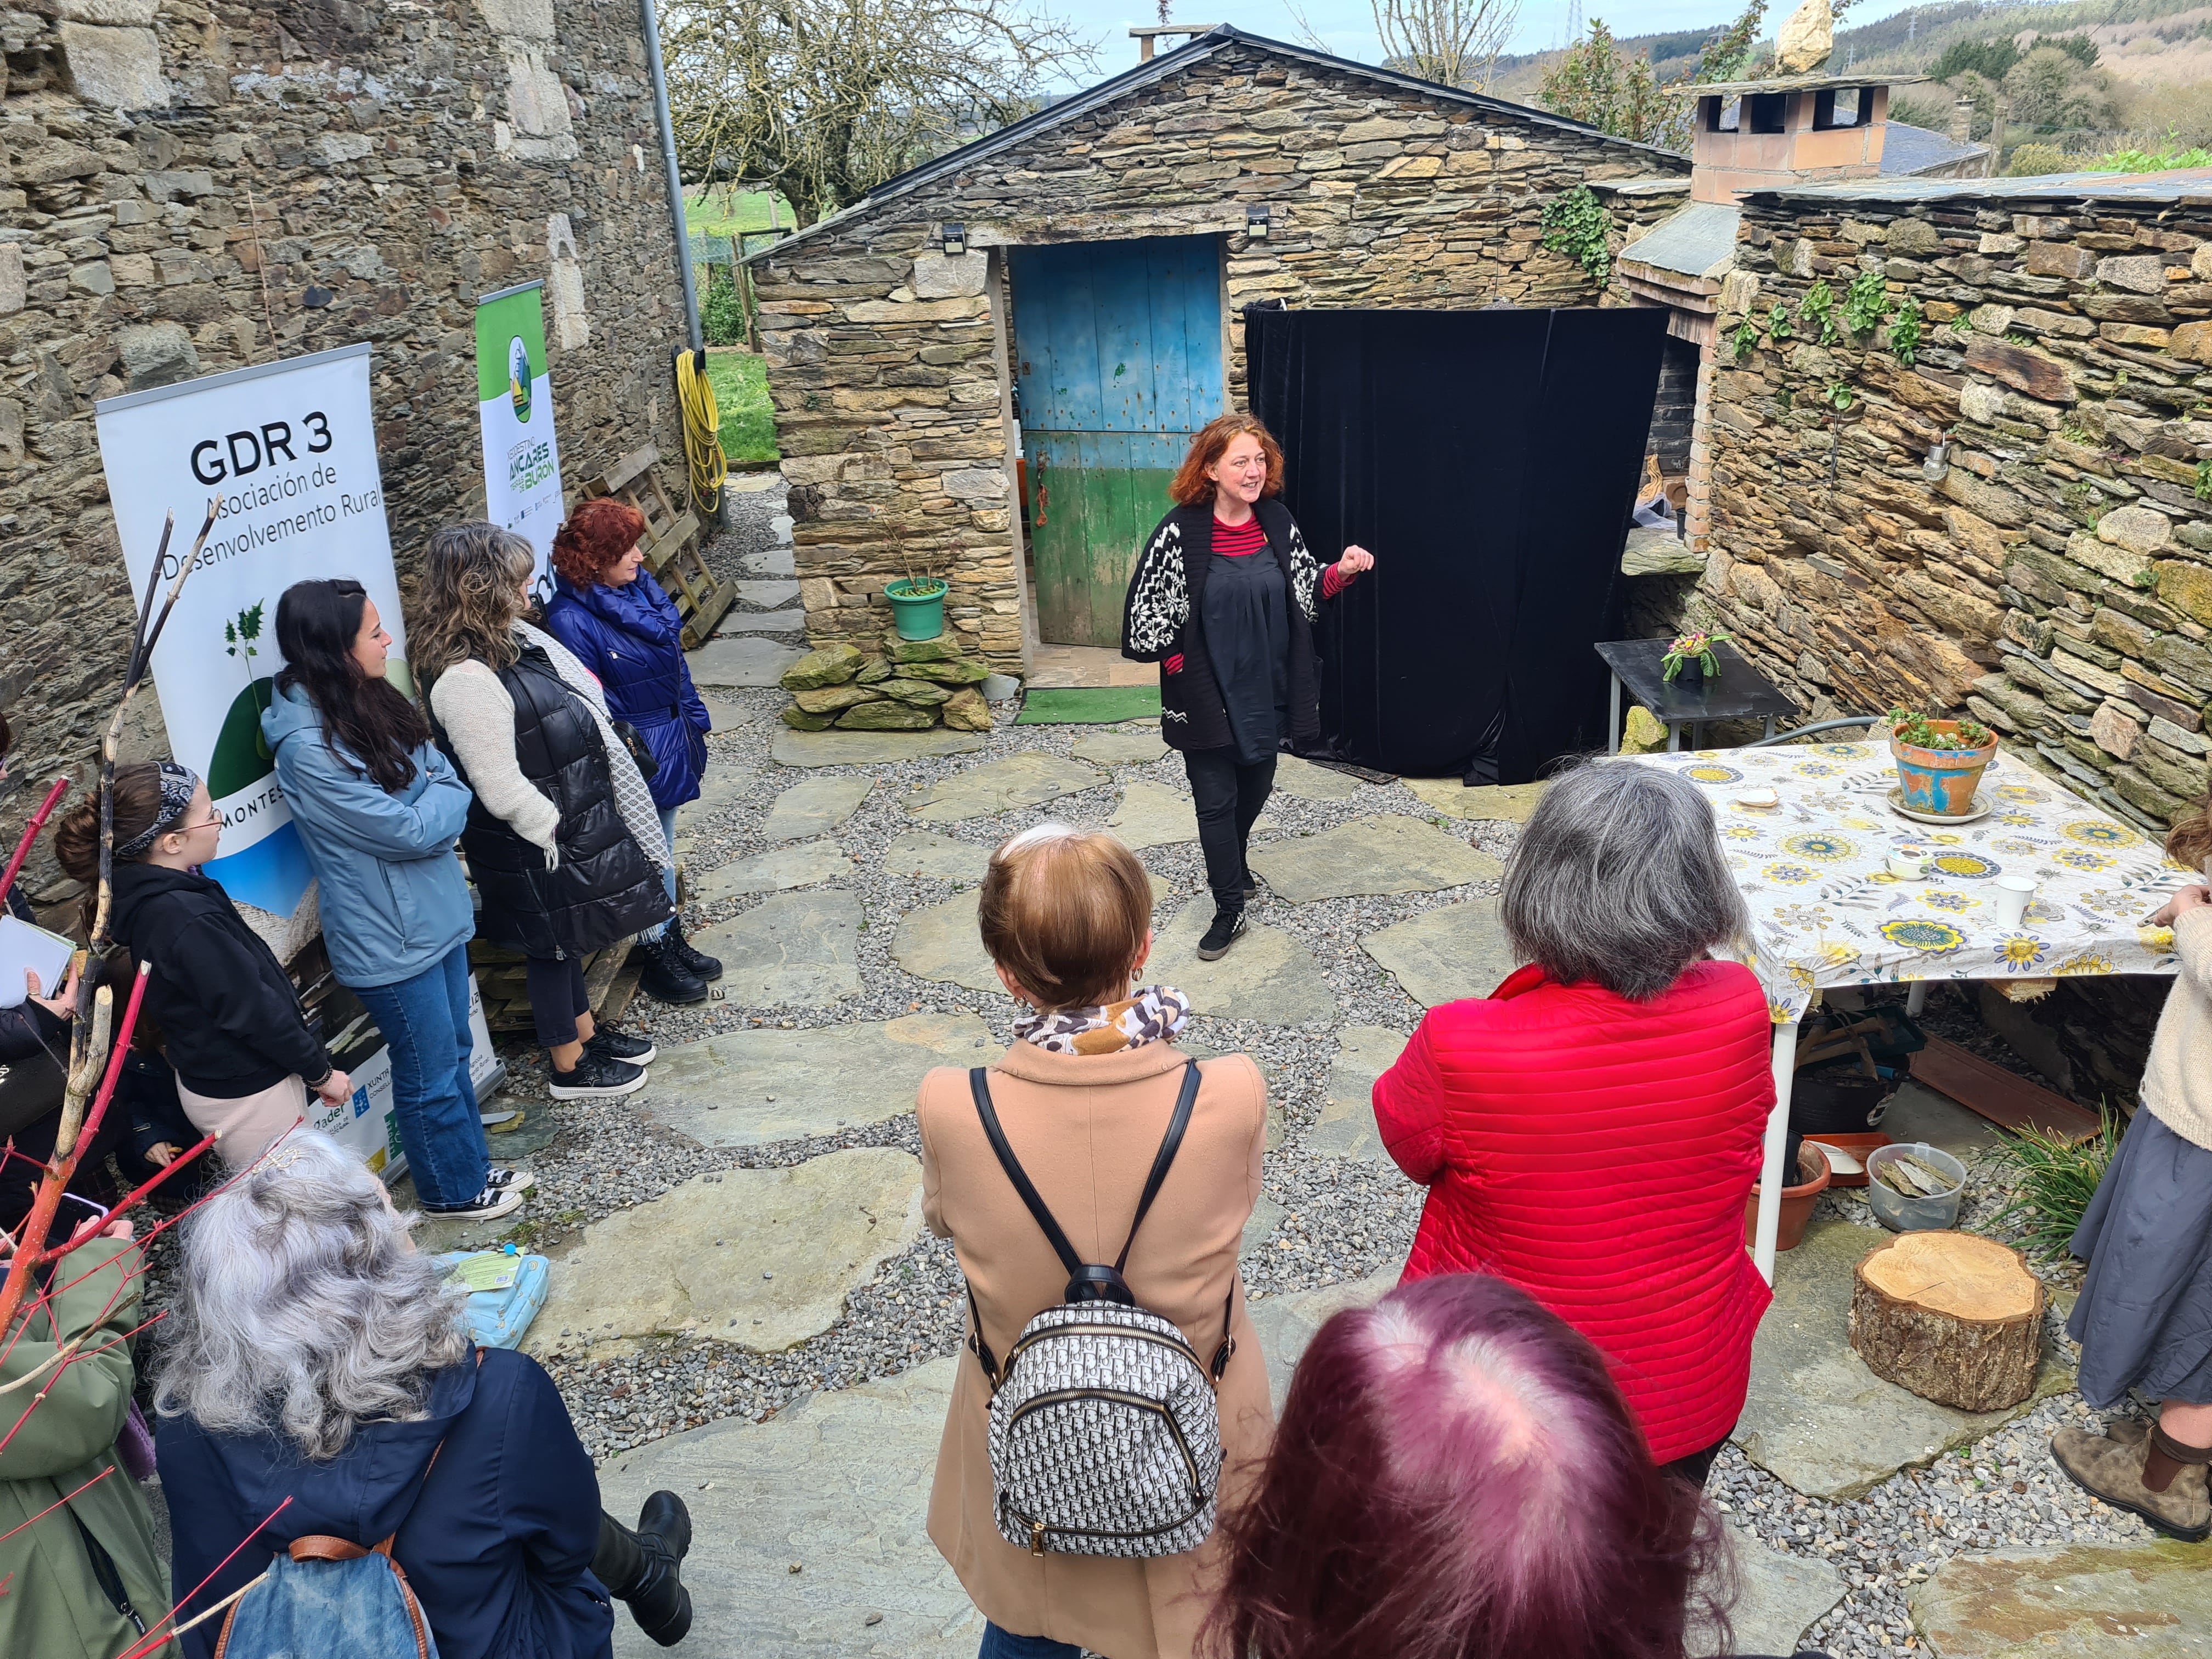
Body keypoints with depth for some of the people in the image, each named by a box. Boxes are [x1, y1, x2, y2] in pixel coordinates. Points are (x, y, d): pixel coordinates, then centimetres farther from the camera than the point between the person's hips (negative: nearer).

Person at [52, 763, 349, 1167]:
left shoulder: (147, 897, -2)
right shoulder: (187, 920, -31)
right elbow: (253, 1011, -24)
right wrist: (320, 1070, -12)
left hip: (209, 1078, 9)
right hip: (248, 1097, -9)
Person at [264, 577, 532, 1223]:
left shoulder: (370, 702, -1)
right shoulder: (308, 748, -26)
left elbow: (440, 767, 5)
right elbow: (410, 831, -23)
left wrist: (437, 791, -15)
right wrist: (444, 791, -6)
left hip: (437, 914, 8)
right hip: (391, 940, -8)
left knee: (454, 1053, 23)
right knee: (430, 1074, 12)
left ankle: (474, 1164, 42)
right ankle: (452, 1190, 33)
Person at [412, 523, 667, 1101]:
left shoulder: (509, 642, -1)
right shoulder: (467, 682, -31)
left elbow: (576, 712, 12)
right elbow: (502, 790, -28)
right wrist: (561, 833, -15)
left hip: (567, 825, 9)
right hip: (534, 851, -9)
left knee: (566, 940, 25)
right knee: (551, 948, 11)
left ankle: (584, 1031, 45)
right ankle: (570, 1066, 30)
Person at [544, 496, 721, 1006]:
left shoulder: (641, 587, 2)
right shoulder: (571, 619, -23)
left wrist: (694, 718, 15)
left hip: (671, 740, 8)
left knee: (663, 846, 21)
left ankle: (673, 940, 37)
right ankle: (656, 955, 24)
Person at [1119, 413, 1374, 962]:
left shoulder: (1277, 521, -2)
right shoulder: (1180, 531, -16)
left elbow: (1306, 590, 8)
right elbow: (1145, 611, -12)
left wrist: (1341, 571, -11)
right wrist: (1182, 668, -11)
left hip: (1265, 690, 5)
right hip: (1207, 696, -5)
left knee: (1256, 787, 20)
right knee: (1216, 799, 3)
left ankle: (1230, 865, 49)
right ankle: (1230, 909, 18)